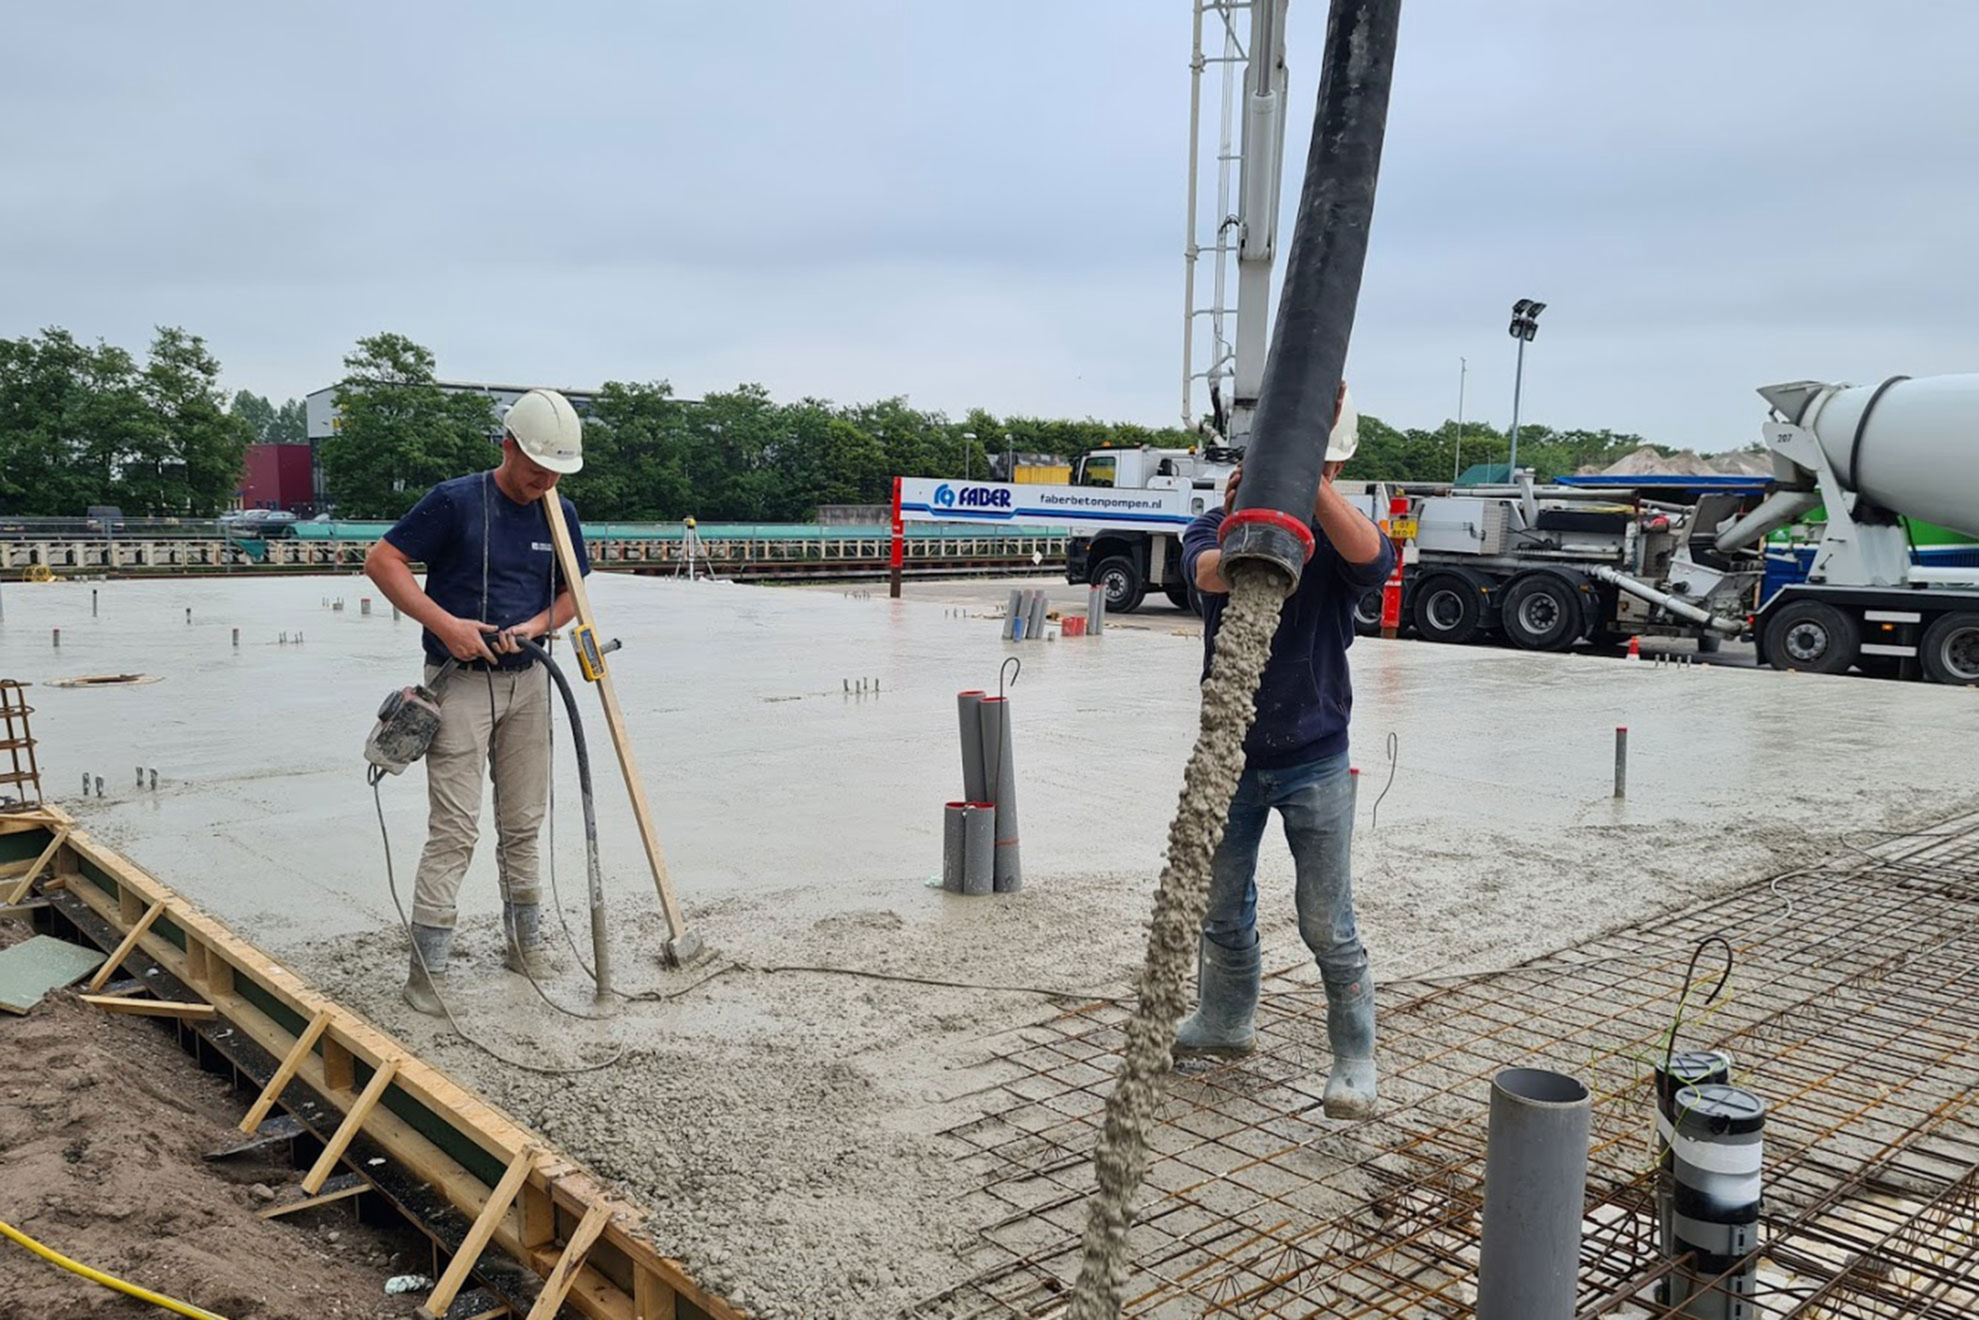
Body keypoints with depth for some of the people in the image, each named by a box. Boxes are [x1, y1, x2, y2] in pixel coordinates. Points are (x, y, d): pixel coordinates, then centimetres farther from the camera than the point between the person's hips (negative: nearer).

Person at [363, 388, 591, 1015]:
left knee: (523, 824, 13)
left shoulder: (561, 515, 5)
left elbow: (572, 594, 13)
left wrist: (534, 626, -8)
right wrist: (445, 622, -18)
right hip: (460, 682, -5)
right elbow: (382, 561, -9)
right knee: (455, 831, -8)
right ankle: (425, 969, 0)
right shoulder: (456, 501, -11)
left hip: (527, 682, 6)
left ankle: (525, 941, 27)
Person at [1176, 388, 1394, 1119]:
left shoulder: (1337, 536, -8)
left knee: (1327, 923, 1)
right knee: (1222, 907, 18)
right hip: (1231, 754, 3)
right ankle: (1225, 1022, 40)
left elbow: (1371, 559, -33)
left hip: (1314, 760, -2)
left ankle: (1354, 1057, 19)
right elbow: (1208, 571, -28)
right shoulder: (1219, 525, -5)